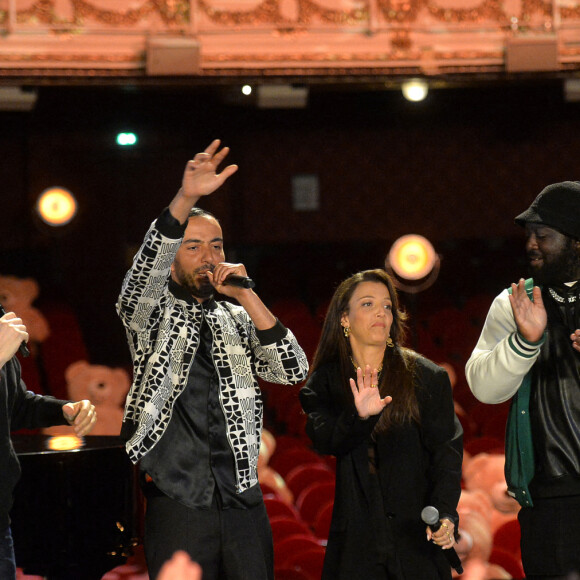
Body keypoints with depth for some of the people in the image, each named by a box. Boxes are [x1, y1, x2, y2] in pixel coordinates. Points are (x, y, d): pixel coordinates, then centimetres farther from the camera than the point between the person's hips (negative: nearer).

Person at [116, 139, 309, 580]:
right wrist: (186, 200, -35)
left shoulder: (236, 320, 15)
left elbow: (293, 371, 2)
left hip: (243, 502, 4)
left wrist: (246, 295, -6)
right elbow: (143, 276, -20)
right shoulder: (153, 316, 3)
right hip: (179, 506, -4)